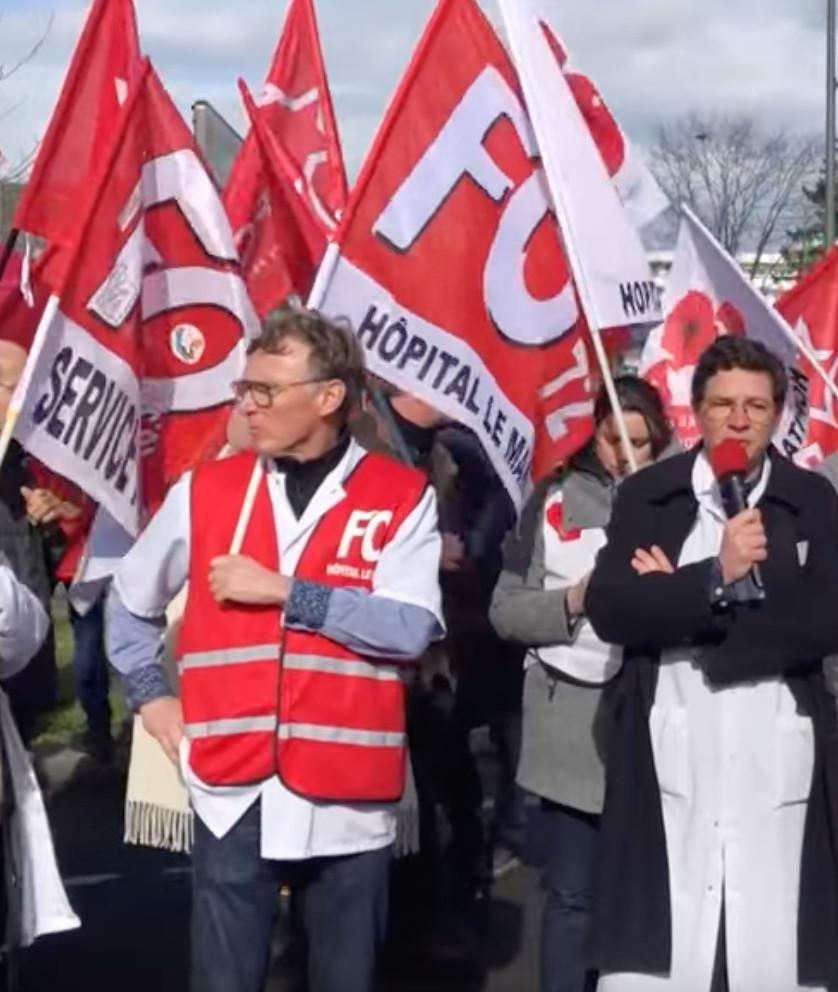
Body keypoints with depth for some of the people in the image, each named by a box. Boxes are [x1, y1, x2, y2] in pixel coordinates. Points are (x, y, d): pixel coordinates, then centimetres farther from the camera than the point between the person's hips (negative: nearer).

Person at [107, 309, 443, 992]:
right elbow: (130, 601, 21)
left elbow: (411, 628, -13)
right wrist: (150, 695, 11)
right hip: (233, 791, 2)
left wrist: (284, 591, -14)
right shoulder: (204, 490, 6)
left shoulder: (403, 497, -1)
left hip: (347, 795, -1)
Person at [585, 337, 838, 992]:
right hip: (670, 757, 0)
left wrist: (677, 601, -8)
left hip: (777, 760, 1)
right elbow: (610, 611, -5)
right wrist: (715, 579, -15)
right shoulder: (647, 496, 7)